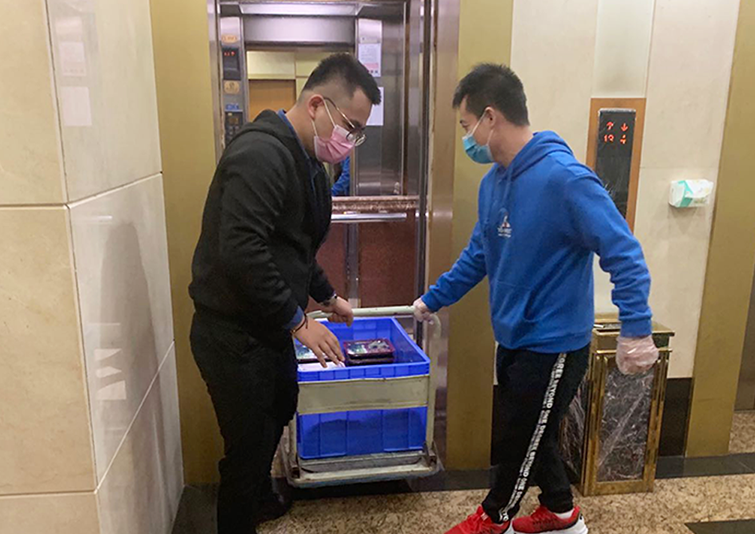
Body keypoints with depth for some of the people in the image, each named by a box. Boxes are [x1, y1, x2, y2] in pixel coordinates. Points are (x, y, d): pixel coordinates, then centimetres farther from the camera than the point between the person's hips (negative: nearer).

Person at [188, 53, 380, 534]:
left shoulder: (306, 161, 10)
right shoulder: (262, 153, -23)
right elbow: (240, 253, -32)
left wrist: (328, 297, 24)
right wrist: (297, 321, -24)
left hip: (268, 327, 10)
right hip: (232, 333, -10)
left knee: (278, 413, 27)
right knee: (249, 444, 4)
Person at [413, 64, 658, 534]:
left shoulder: (564, 178, -25)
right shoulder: (494, 181, 1)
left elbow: (624, 253, -25)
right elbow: (479, 255, 12)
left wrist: (636, 329, -31)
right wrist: (432, 300, 17)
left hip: (555, 344, -8)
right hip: (515, 337, 8)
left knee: (523, 437, 13)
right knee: (528, 432, 23)